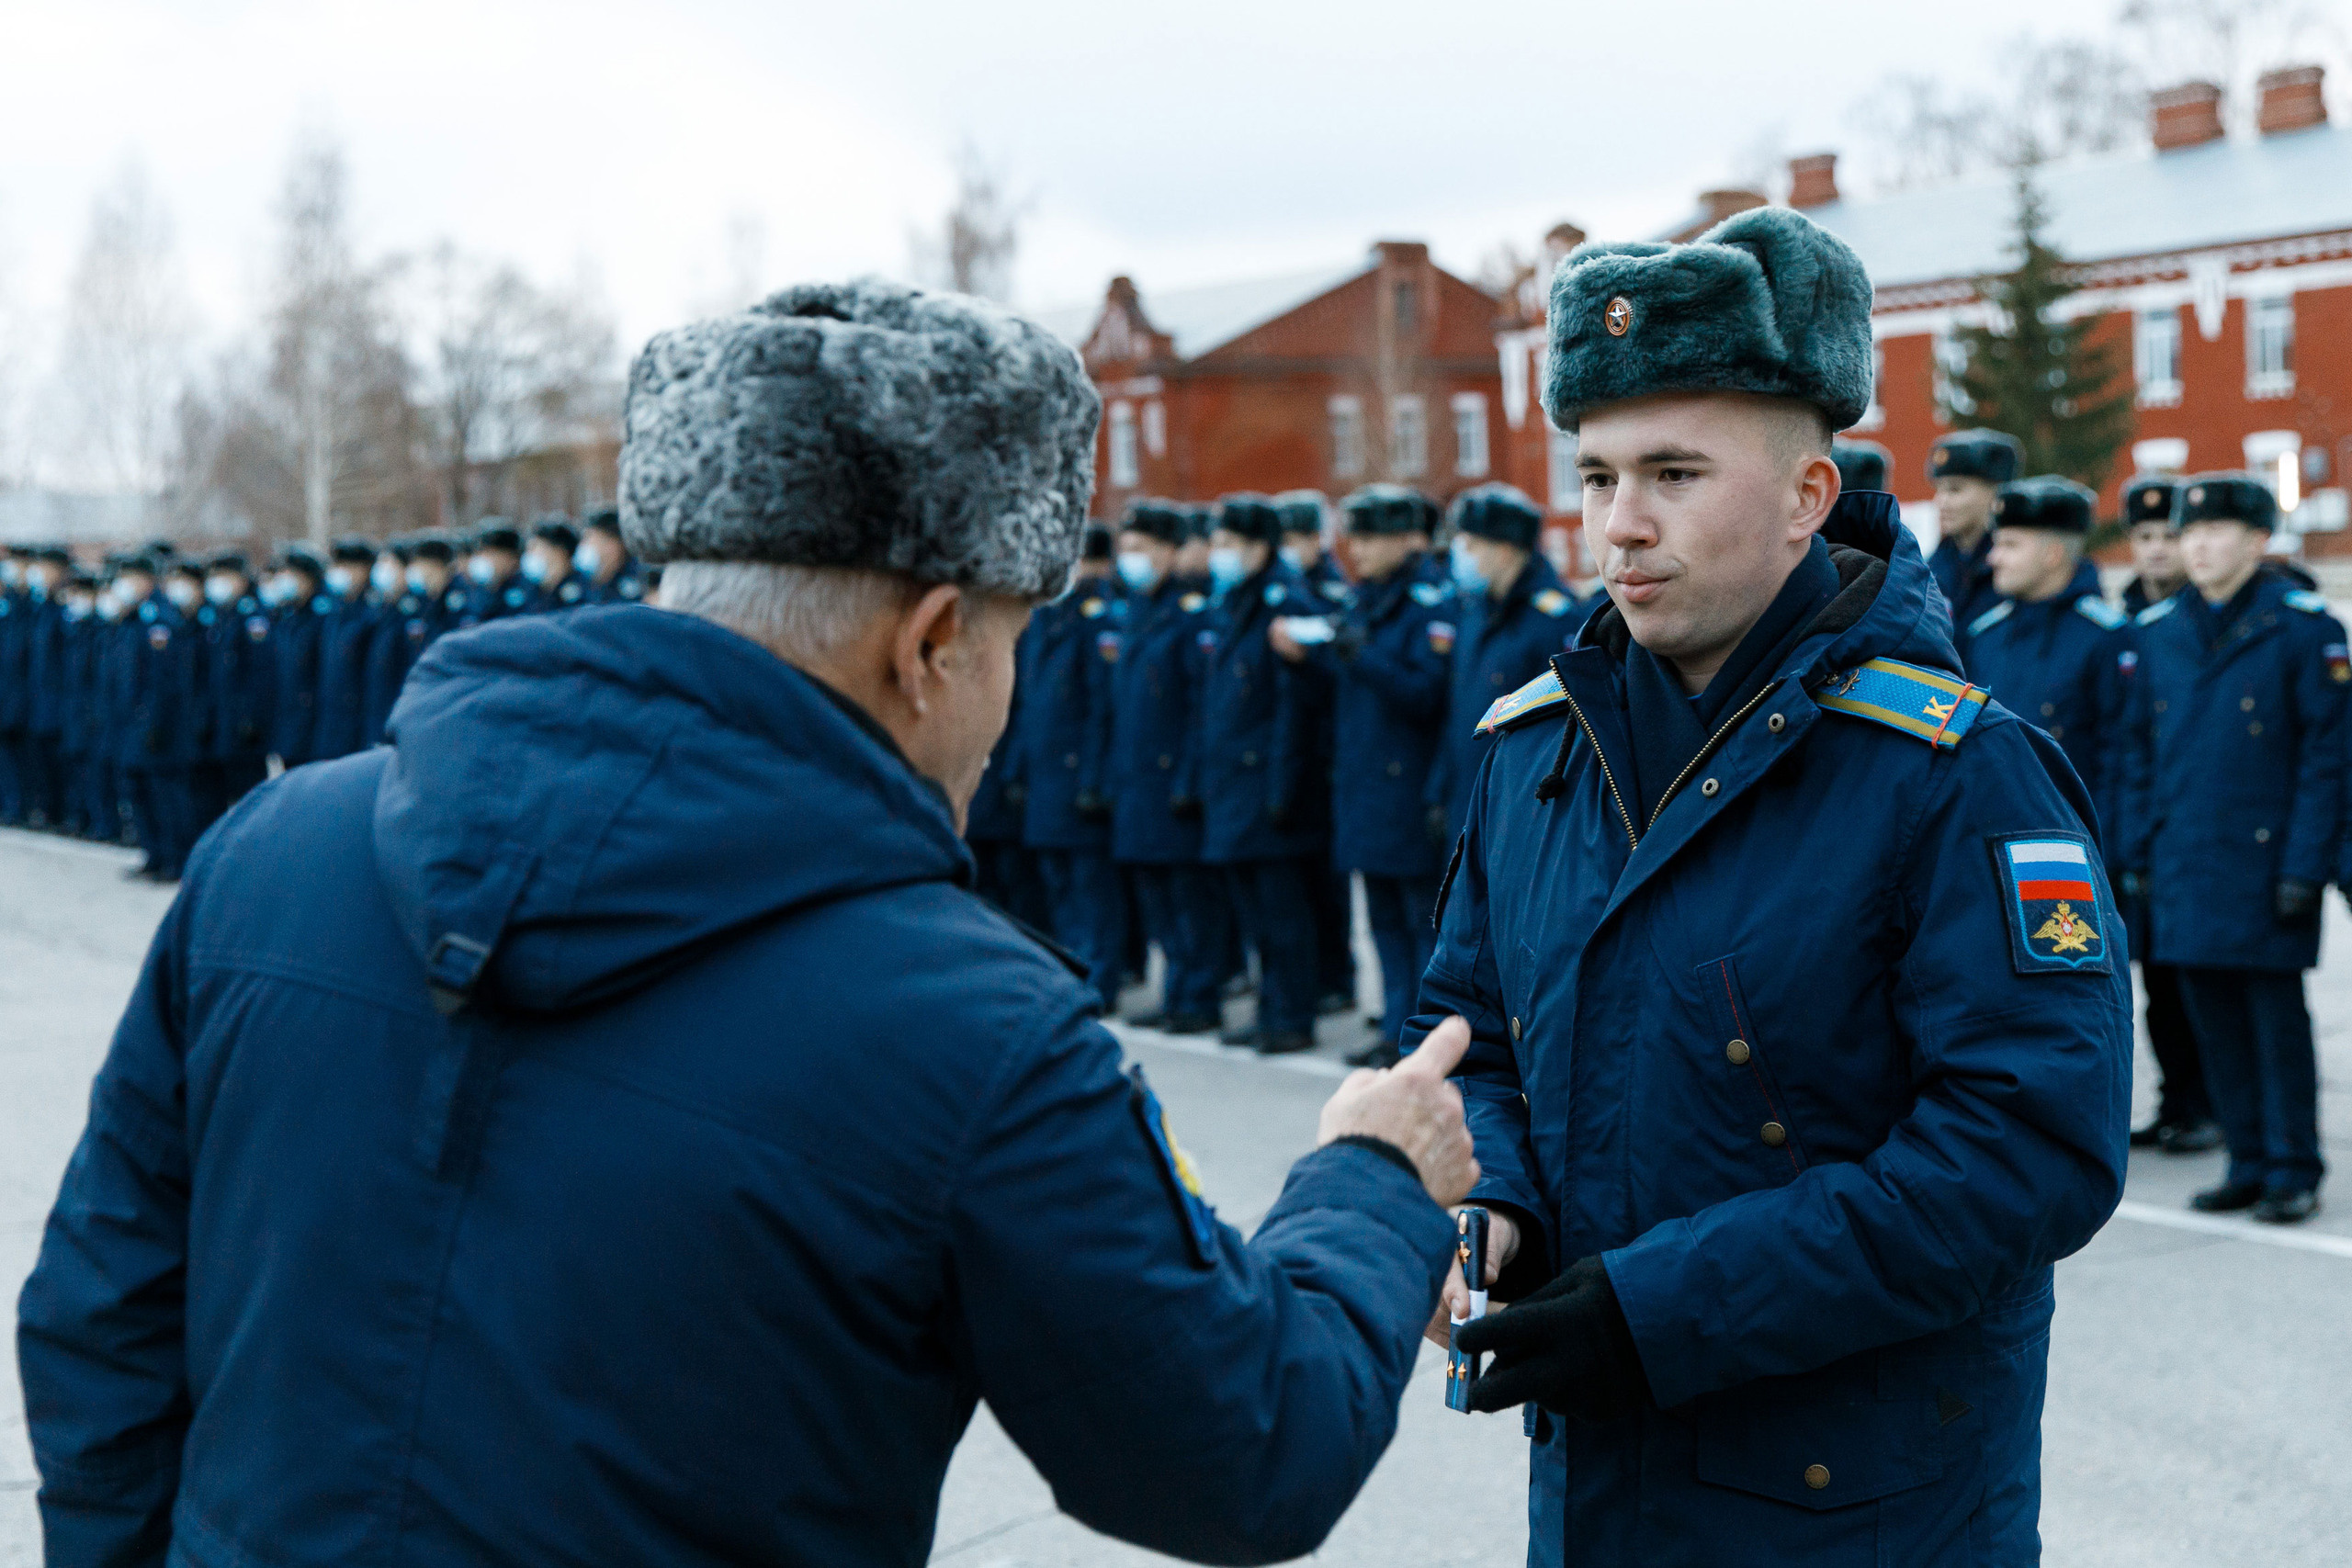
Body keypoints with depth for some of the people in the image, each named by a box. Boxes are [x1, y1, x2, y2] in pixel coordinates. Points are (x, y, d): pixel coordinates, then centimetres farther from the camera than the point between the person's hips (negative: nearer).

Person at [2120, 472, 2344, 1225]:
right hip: (2184, 867, 5)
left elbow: (2327, 754, -6)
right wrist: (2139, 853, 8)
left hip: (2264, 864, -5)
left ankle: (2293, 1170, 10)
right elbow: (2142, 749, 13)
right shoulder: (2157, 629, 9)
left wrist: (2305, 867, -11)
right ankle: (2249, 1162, 19)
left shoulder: (2304, 626, -5)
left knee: (2276, 1015, 1)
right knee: (2214, 1019, 8)